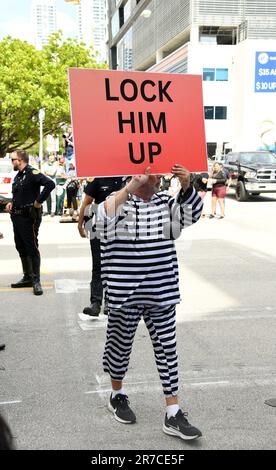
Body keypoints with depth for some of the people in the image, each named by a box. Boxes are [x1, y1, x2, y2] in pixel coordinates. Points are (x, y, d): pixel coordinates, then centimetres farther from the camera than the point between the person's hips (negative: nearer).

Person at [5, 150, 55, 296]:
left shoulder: (32, 173, -13)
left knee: (32, 249, -5)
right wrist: (12, 203, 10)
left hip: (29, 217, -10)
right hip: (17, 216, 10)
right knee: (21, 248, 14)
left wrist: (39, 201, -23)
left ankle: (36, 281, 1)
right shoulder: (18, 176, 15)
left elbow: (50, 184, -28)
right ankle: (27, 278, 25)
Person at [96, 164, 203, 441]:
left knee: (167, 348, 4)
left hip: (162, 293, 4)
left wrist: (186, 186, -24)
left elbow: (191, 214, -6)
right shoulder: (119, 201, -5)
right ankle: (117, 396, 38)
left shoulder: (166, 202, 8)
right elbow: (106, 216, -26)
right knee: (121, 343, 13)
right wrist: (131, 186, -35)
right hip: (125, 292, -3)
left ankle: (173, 414, 11)